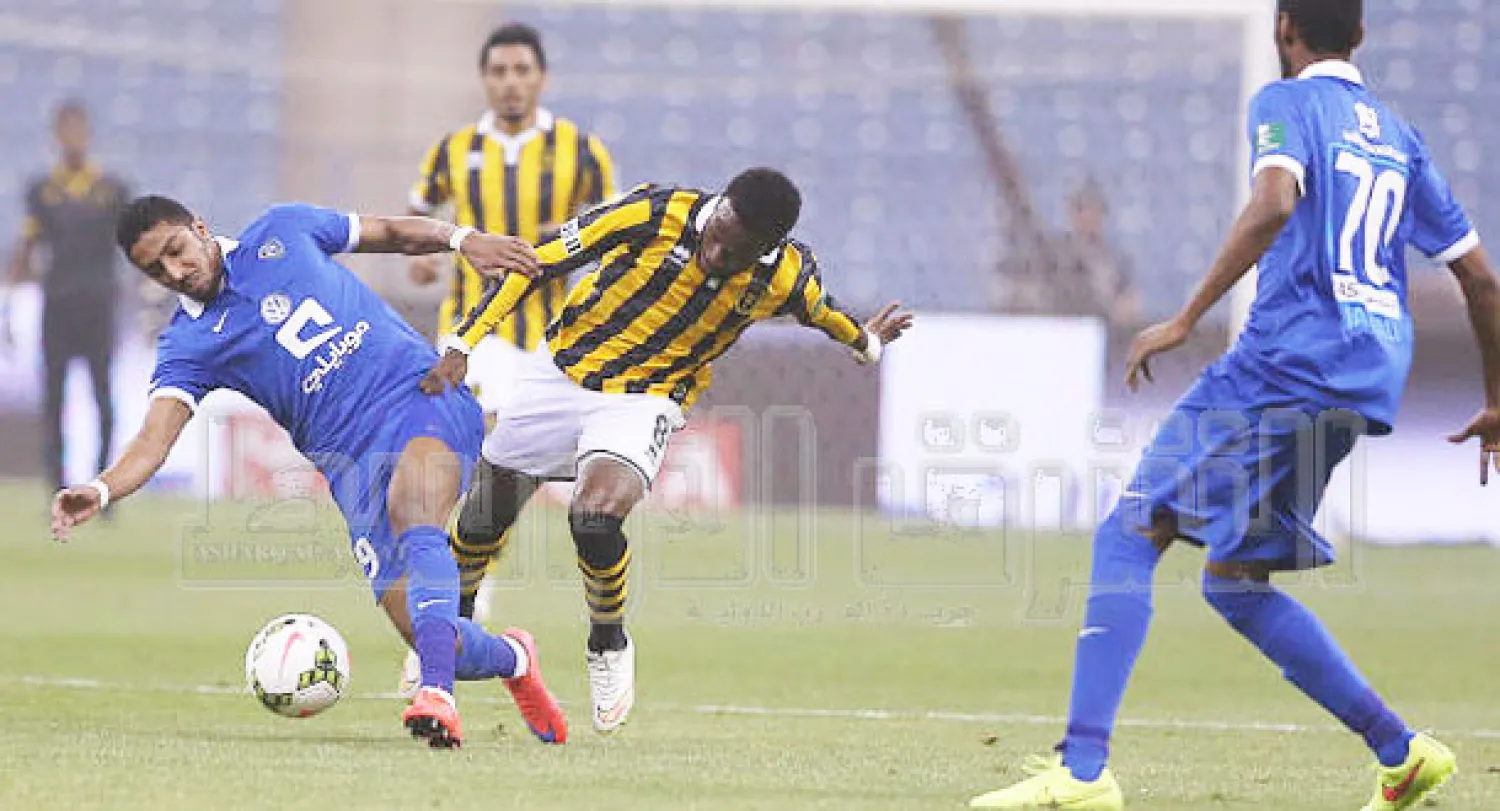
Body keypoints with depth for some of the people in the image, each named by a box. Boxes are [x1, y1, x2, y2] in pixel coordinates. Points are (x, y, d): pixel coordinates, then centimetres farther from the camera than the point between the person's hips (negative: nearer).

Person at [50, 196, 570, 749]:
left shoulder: (282, 233, 9)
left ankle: (437, 692, -47)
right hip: (354, 460, 2)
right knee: (426, 636, -11)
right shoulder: (188, 345, 4)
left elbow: (391, 233, 22)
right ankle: (513, 659, 23)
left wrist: (462, 240, 6)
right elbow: (155, 438, -11)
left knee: (412, 514, -35)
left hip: (427, 399, -2)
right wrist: (101, 489, -31)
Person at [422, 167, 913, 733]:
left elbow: (819, 311, 13)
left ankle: (608, 644, 0)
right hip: (561, 374, 1)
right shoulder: (654, 215, -22)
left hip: (644, 404, -1)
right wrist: (462, 345, -20)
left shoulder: (788, 279, -15)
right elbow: (536, 262, -15)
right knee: (480, 524, 9)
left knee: (595, 518, -28)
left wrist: (864, 340, 33)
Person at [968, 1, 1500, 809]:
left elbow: (1276, 202, -21)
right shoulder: (1398, 136, 21)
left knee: (1127, 537, -7)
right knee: (1235, 580, 18)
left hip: (1286, 361, -8)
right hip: (1369, 379, 8)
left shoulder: (1287, 104, 0)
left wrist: (1185, 319, -20)